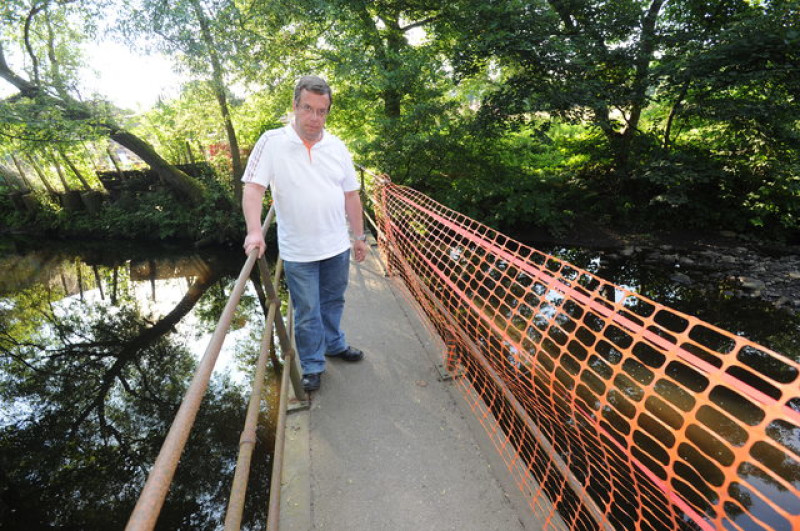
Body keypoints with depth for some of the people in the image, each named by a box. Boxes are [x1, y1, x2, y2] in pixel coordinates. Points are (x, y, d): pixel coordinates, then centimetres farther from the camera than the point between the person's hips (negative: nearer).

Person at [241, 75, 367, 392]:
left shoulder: (336, 147, 4)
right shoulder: (272, 142, -7)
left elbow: (351, 195, 8)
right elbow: (252, 188, -11)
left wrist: (359, 236, 8)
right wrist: (254, 231, -25)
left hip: (337, 246, 4)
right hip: (298, 251, -3)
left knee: (333, 302, 20)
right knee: (307, 312, 7)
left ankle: (334, 345, 44)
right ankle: (313, 366, 27)